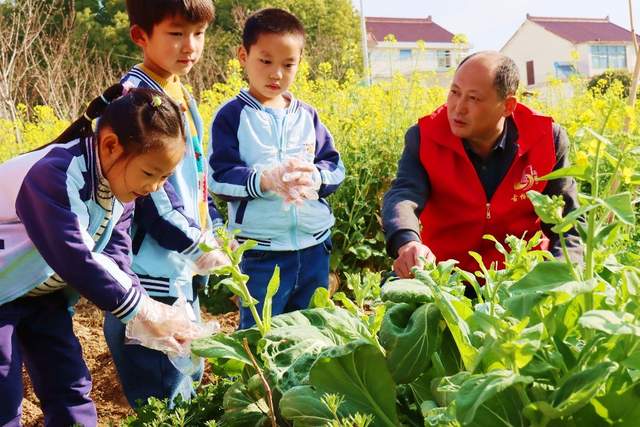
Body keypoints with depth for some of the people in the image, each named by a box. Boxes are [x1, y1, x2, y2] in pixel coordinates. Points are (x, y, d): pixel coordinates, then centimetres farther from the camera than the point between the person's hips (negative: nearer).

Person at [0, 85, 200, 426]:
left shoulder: (119, 184, -6)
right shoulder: (52, 176, -34)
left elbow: (115, 256, -8)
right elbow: (74, 259, -39)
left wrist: (144, 310, -24)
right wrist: (142, 310, -34)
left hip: (44, 294, 8)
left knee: (69, 386, 9)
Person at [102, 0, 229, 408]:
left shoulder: (182, 94, 13)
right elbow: (143, 187, -21)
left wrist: (216, 228, 8)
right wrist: (196, 244, -16)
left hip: (183, 270, 10)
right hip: (153, 274, -10)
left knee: (189, 380, 21)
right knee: (166, 405, -3)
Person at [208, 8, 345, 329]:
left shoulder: (307, 115, 7)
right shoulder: (231, 116, -5)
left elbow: (335, 166, 4)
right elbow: (220, 178, -11)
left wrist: (314, 177, -19)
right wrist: (265, 179, -28)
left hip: (315, 244, 5)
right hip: (261, 249, -4)